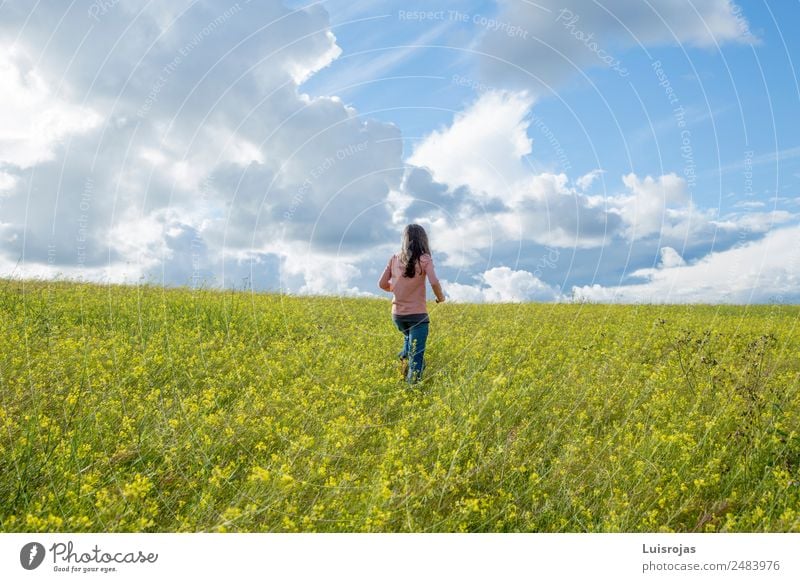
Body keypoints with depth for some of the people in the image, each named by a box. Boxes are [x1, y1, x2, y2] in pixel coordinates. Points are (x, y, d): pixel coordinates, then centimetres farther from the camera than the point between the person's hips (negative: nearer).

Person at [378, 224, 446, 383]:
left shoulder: (394, 259, 4)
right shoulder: (424, 259, -7)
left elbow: (382, 284, 4)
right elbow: (434, 282, -20)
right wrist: (440, 297, -1)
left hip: (397, 314, 4)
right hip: (417, 314, -4)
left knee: (409, 339, 33)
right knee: (416, 354, 0)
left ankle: (403, 360, 12)